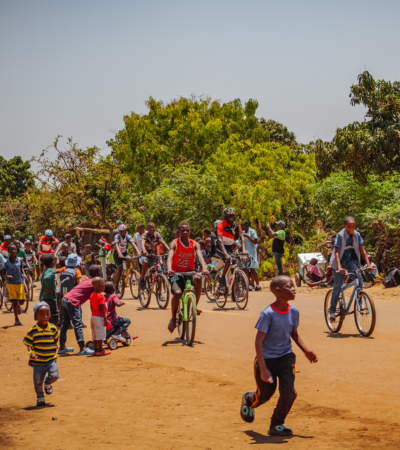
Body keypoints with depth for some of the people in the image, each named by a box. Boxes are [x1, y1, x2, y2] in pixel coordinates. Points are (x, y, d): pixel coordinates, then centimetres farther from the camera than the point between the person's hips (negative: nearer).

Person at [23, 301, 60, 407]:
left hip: (51, 359, 1)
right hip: (38, 361, -1)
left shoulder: (53, 328, -3)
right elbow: (28, 344, -10)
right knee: (38, 381, 4)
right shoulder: (33, 331, -11)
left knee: (54, 375, -15)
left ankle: (47, 383, 22)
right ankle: (40, 397, 30)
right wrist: (31, 352, -26)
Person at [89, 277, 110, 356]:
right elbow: (101, 309, -20)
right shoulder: (100, 296, -18)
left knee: (95, 335, 13)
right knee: (100, 335, -3)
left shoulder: (92, 295, 8)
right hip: (99, 317, -9)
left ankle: (96, 350, 18)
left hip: (93, 316, 9)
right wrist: (105, 319, -17)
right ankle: (100, 350, 1)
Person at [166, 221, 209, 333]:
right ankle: (173, 319, -5)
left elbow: (200, 257, -17)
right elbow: (170, 257, -23)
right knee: (177, 293, -28)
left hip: (189, 271, 2)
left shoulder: (194, 244, -1)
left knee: (198, 279, -34)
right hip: (177, 272, -2)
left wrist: (204, 268, -38)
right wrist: (169, 269, -44)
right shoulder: (174, 243, -7)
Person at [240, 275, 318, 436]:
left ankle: (277, 425, 11)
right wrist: (263, 368, -24)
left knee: (289, 392, -11)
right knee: (265, 395, 8)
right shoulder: (268, 314, -21)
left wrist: (306, 351, -1)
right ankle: (248, 400, 45)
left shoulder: (293, 311, -4)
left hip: (285, 356, 4)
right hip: (266, 358, -4)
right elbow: (259, 340, -19)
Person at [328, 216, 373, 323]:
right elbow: (337, 253, -25)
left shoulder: (357, 235, -7)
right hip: (341, 262, -3)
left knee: (359, 278, -23)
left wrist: (368, 265, -17)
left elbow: (362, 251, -5)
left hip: (351, 261, 3)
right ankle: (332, 311, 7)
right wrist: (339, 268, -39)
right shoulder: (340, 235, -18)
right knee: (337, 286, -5)